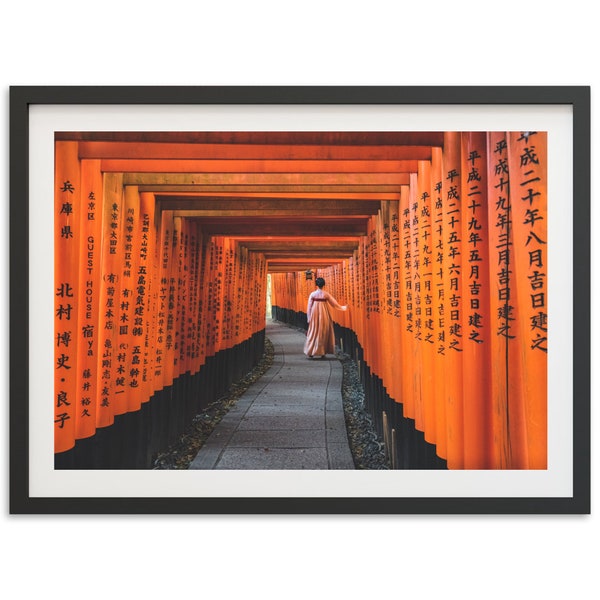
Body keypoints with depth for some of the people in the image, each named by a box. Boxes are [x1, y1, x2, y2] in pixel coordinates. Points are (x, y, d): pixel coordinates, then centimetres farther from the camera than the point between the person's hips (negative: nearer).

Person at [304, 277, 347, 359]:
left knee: (313, 333, 8)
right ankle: (323, 353, 9)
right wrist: (342, 308, 21)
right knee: (324, 333, 9)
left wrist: (309, 318, 5)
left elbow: (309, 307, -2)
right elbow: (334, 303, 5)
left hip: (314, 316, 0)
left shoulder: (312, 294, -4)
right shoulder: (326, 294, -5)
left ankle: (310, 352, 7)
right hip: (324, 315, 0)